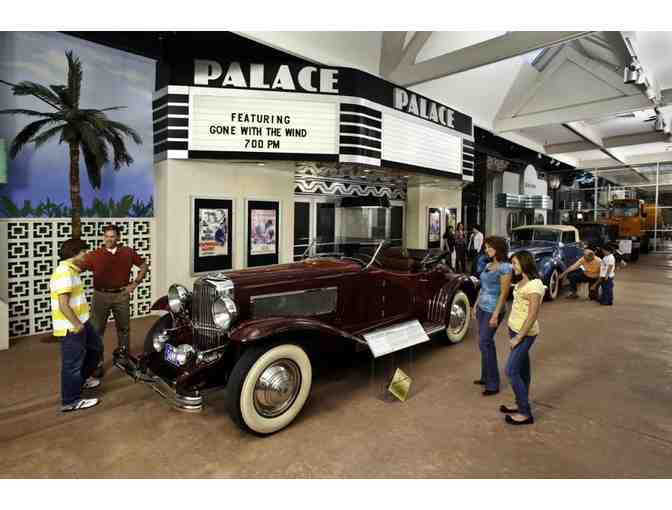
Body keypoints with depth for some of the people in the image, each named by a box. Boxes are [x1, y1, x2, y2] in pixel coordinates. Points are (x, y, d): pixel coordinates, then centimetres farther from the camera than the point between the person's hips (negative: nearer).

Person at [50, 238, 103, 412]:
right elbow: (63, 305, -27)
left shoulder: (70, 270, 11)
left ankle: (82, 379, 40)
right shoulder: (64, 272, -22)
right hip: (71, 327, -10)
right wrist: (77, 325, -20)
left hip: (80, 322, 10)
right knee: (73, 363, 3)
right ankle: (71, 401, 17)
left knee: (96, 347, 23)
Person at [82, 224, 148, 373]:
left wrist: (135, 284, 3)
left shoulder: (128, 252, 2)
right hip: (101, 295, -2)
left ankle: (123, 355, 35)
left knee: (124, 328, 16)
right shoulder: (94, 255, -4)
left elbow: (143, 266, 10)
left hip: (121, 295, 2)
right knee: (96, 330, 1)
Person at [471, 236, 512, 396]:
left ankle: (493, 385, 5)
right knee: (486, 342, 15)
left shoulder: (505, 267, -15)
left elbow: (504, 293, -17)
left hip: (492, 310, -8)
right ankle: (486, 377, 27)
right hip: (482, 308, 8)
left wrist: (496, 315, -20)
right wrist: (475, 306, 16)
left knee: (484, 343, -6)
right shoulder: (488, 265, 9)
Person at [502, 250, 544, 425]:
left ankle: (525, 413, 6)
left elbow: (532, 315, -22)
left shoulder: (534, 285, -21)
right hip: (514, 329, 9)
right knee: (522, 369, 17)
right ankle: (521, 405, 29)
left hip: (524, 333, -9)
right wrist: (512, 329, 10)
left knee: (511, 371, -5)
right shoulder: (522, 281, 7)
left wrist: (518, 338, -18)